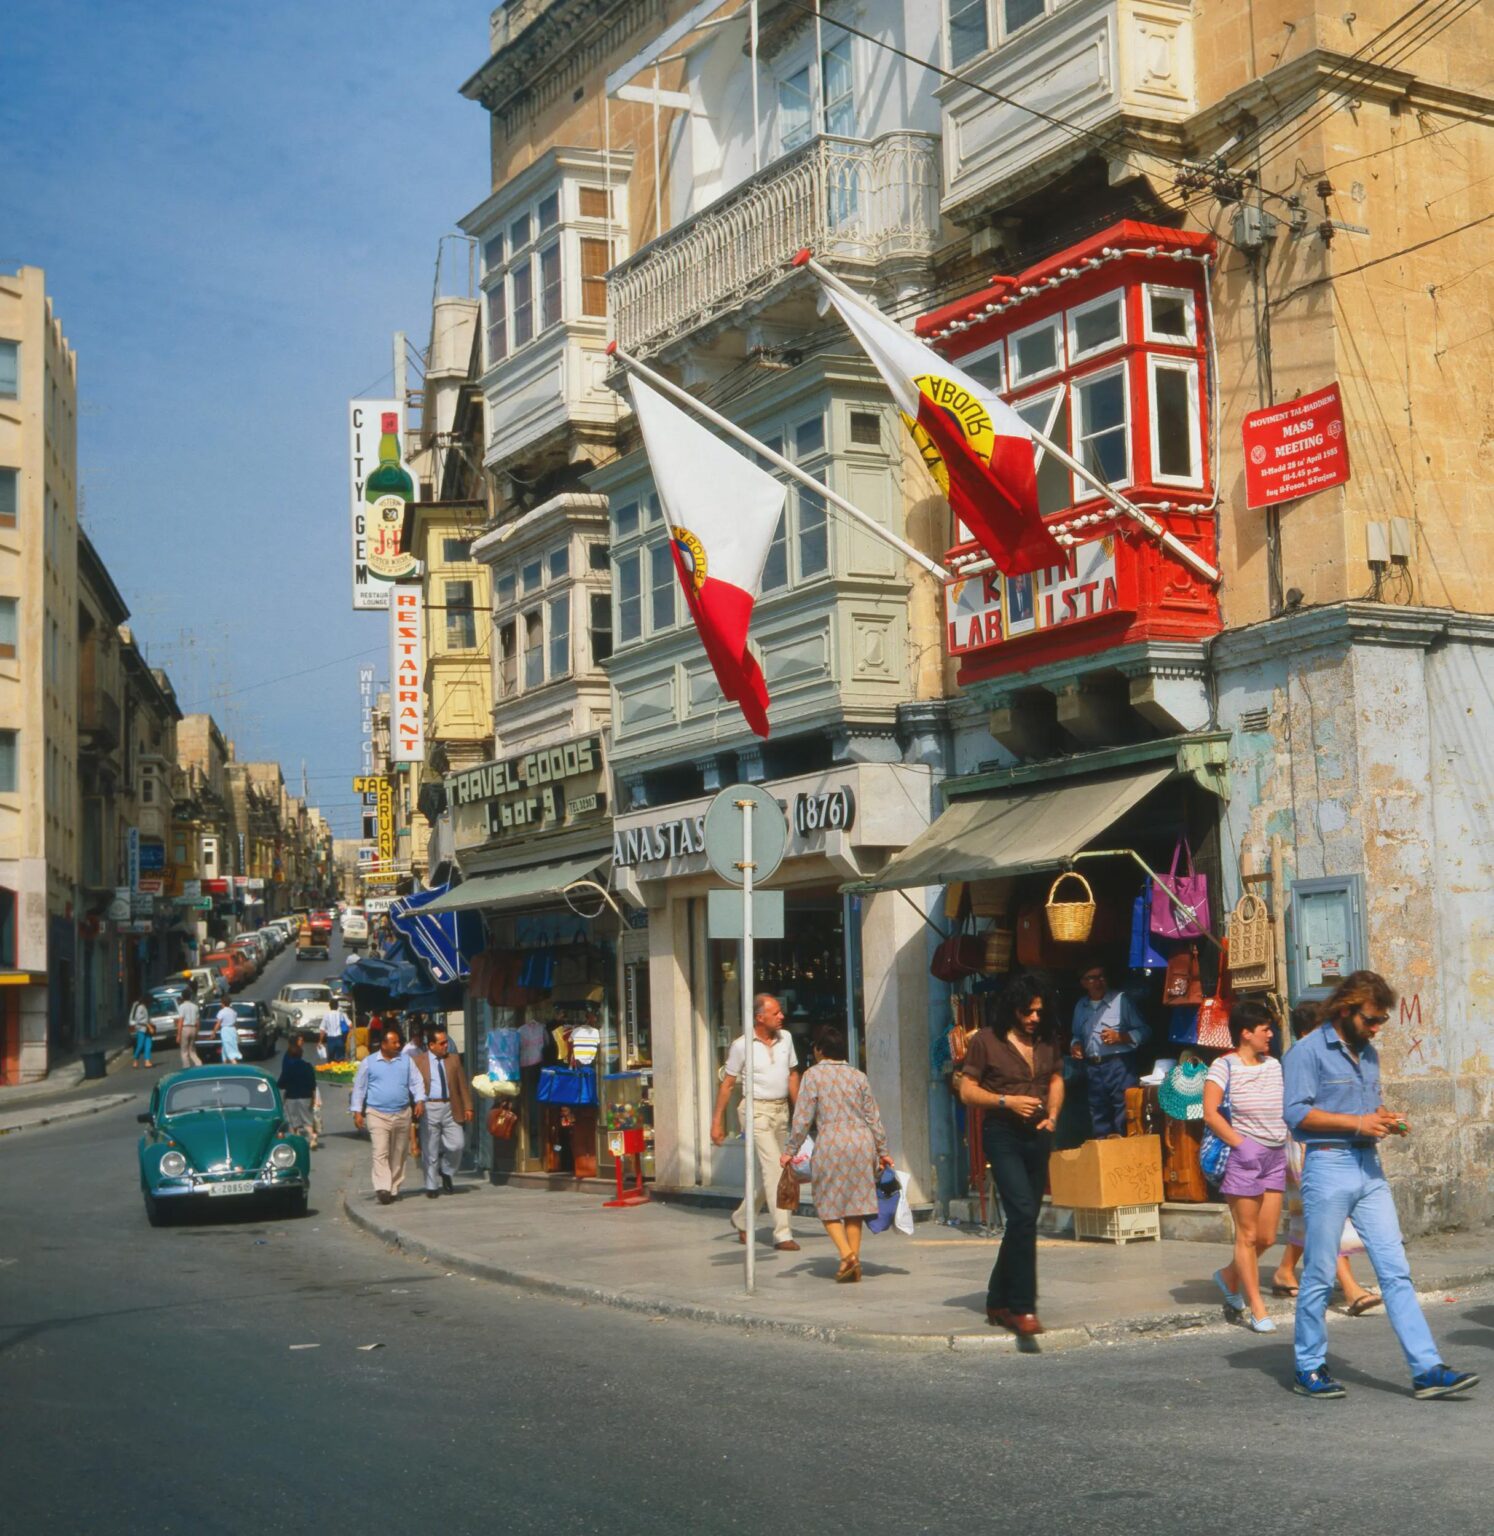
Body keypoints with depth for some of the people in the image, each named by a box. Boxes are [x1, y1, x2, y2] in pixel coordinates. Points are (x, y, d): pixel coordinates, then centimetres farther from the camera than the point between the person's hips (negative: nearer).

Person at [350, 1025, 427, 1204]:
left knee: (398, 1154, 8)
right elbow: (359, 1087, 6)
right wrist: (357, 1111, 0)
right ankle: (382, 1189, -22)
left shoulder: (406, 1061, 9)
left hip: (402, 1114, 3)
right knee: (380, 1152, -15)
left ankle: (394, 1188, 17)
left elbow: (416, 1082, 7)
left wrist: (420, 1101, -9)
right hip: (377, 1115, -3)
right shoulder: (368, 1062, 3)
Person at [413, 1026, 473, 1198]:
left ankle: (445, 1172, 21)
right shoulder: (417, 1061, 2)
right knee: (430, 1150, 3)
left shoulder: (454, 1059, 11)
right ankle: (432, 1187, 14)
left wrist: (467, 1107, 4)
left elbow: (462, 1085, 10)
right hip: (429, 1109, -2)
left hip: (450, 1108, 2)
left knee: (457, 1144, -6)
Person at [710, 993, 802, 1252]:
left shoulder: (785, 1038, 5)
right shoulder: (741, 1046, -9)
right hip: (757, 1110, -6)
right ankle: (782, 1235, -12)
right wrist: (717, 1121, -2)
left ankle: (742, 1220, 34)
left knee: (767, 1172, 14)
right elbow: (727, 1084, -3)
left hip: (781, 1110, 6)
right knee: (774, 1168, -13)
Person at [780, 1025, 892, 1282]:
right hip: (862, 1143, 4)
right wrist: (882, 1151, 20)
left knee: (828, 1206, 4)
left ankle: (847, 1255, -13)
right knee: (854, 1203, 11)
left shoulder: (813, 1075, -1)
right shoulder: (858, 1076, 11)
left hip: (831, 1145, -4)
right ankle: (854, 1258, 9)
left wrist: (790, 1151, 3)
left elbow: (802, 1118, -4)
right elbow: (873, 1117, 12)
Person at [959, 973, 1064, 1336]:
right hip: (1002, 1134, -6)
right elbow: (967, 1091, -3)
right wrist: (1007, 1101, -16)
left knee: (1024, 1221, 10)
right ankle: (1022, 1308, -15)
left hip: (1038, 1137, 6)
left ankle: (998, 1303, 22)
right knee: (1023, 1214, -18)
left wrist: (1052, 1114, 5)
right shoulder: (986, 1040, -6)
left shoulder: (1047, 1041, 9)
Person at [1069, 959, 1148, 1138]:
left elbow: (1143, 1031, -2)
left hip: (1119, 1065, -6)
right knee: (1099, 1120, 13)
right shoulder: (1081, 1006, 15)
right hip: (1092, 1069, 6)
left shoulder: (1121, 1000, -2)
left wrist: (1120, 1037, -15)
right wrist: (1076, 1046, 6)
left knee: (1124, 1120, -8)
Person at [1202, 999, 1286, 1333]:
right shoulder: (1224, 1066, -5)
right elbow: (1210, 1114, -12)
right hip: (1244, 1155, -6)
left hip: (1276, 1155, 6)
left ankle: (1229, 1276, 33)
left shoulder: (1274, 1065, 14)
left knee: (1267, 1236, 8)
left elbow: (1289, 1110, 20)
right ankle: (1256, 1309, 6)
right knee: (1248, 1235, -1)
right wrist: (1240, 1144, -16)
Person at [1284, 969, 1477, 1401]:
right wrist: (1358, 1123, -18)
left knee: (1395, 1271, 0)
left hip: (1369, 1168, 7)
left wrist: (1386, 1120, 3)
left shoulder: (1368, 1054, 16)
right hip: (1328, 1167, -7)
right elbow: (1297, 1113, -14)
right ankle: (1309, 1369, 13)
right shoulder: (1308, 1052, -7)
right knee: (1319, 1276, 1)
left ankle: (1427, 1369, -2)